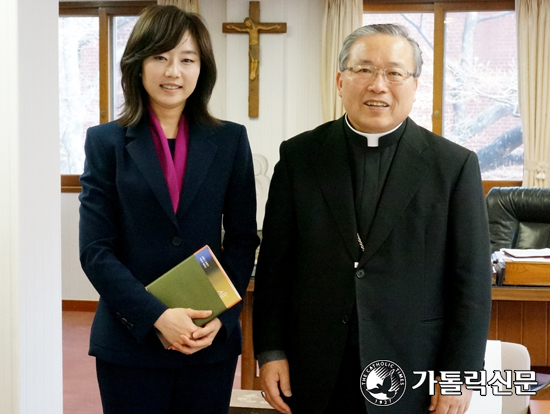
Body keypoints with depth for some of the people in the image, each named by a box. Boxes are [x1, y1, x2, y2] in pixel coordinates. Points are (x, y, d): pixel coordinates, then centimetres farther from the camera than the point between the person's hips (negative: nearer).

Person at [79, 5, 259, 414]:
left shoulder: (230, 141, 5)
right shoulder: (106, 142, 1)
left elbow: (243, 240, 5)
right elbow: (95, 250, -5)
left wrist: (221, 317, -9)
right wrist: (157, 316, -16)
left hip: (212, 341, 1)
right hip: (130, 341, -1)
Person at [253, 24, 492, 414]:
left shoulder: (455, 164, -2)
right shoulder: (299, 156, 2)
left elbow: (472, 280, -2)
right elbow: (275, 262, 4)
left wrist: (458, 373, -6)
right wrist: (270, 351, 0)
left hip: (412, 376, -1)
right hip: (314, 374, 2)